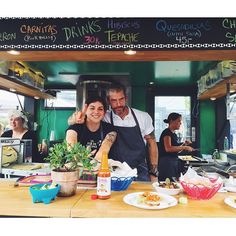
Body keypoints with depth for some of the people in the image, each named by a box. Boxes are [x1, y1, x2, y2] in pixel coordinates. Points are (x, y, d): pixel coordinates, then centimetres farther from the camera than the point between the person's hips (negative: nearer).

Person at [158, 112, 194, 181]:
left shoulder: (174, 134, 16)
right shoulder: (167, 132, -10)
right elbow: (168, 148, -25)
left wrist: (184, 144, 8)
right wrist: (184, 147, -20)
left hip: (174, 162, 9)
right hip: (167, 163, -9)